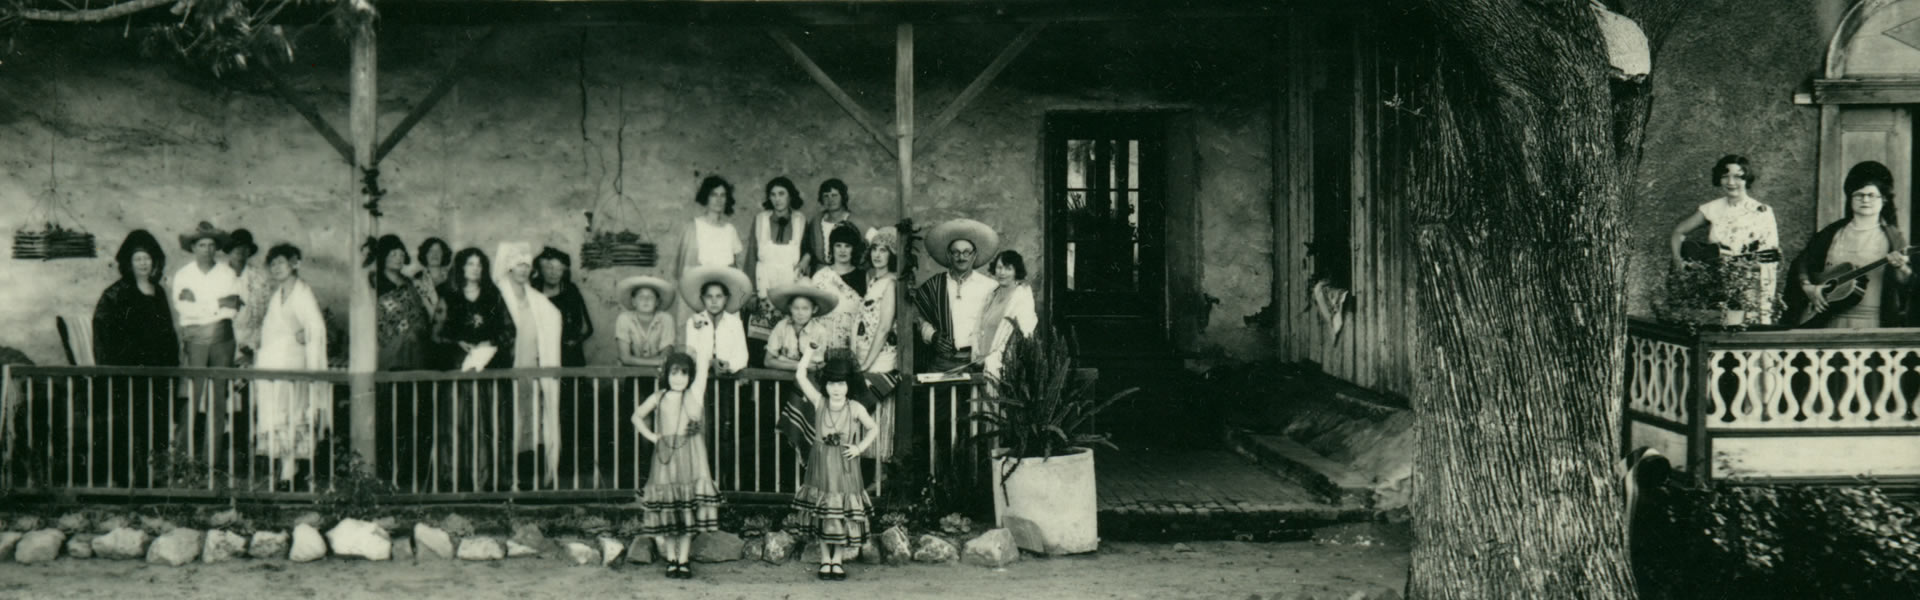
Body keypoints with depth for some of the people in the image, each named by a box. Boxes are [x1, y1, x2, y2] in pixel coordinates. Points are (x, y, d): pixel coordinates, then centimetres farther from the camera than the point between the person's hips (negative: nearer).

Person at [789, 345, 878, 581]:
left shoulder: (856, 409, -6)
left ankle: (837, 559, 16)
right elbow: (800, 376, -7)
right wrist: (810, 354, 3)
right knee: (821, 513, 7)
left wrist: (860, 448, -4)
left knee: (843, 513, 4)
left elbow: (872, 429, 8)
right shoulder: (819, 402, -4)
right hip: (821, 465, 1)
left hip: (845, 467, -1)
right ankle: (825, 559, 18)